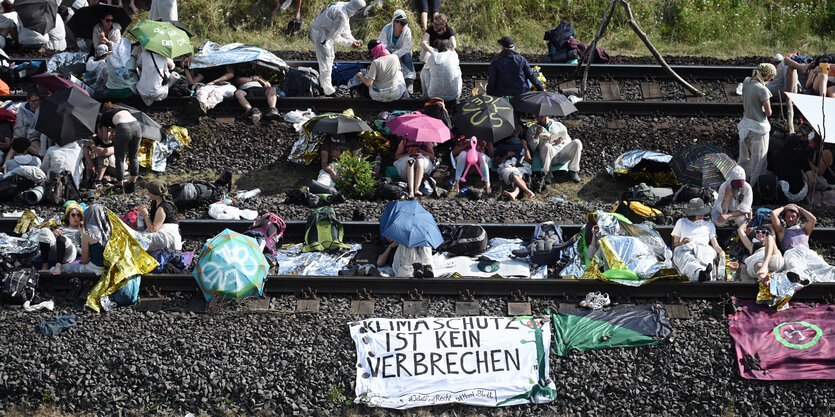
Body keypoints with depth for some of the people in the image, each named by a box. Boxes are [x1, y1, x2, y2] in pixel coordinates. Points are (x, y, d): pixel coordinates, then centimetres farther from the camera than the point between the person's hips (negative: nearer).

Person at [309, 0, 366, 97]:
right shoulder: (342, 16, -30)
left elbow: (345, 30, 10)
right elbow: (335, 36, -21)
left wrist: (354, 40, -1)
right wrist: (350, 43, -15)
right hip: (321, 34, -11)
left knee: (330, 57, 24)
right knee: (325, 62, -2)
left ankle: (324, 85, 39)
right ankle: (328, 91, 8)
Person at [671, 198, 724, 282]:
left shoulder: (709, 225, 36)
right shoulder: (681, 222, 34)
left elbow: (715, 244, 24)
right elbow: (675, 244, 27)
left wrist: (721, 252, 0)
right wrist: (682, 243, 2)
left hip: (703, 248, 1)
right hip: (684, 249, -1)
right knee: (686, 259, -43)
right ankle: (700, 274, -76)